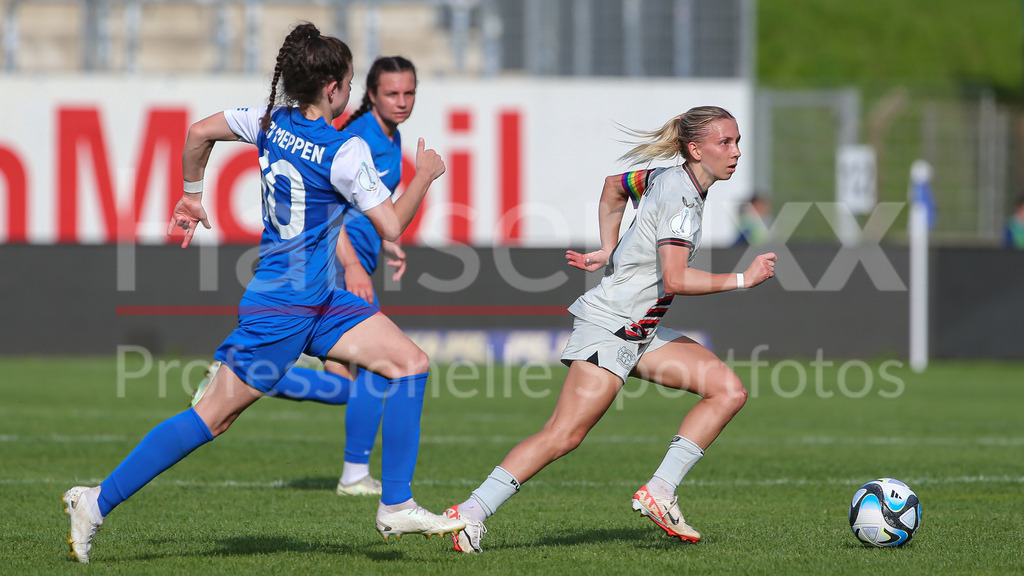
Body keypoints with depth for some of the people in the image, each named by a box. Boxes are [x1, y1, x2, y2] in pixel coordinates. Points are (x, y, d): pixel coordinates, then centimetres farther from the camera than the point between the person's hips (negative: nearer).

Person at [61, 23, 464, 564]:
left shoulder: (271, 122, 4)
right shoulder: (346, 152, -19)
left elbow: (199, 132, 13)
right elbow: (392, 225, -16)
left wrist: (190, 195, 26)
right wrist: (425, 176, 0)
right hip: (281, 308, -9)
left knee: (410, 362, 2)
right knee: (214, 415, -3)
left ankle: (396, 506, 2)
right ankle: (98, 502, 3)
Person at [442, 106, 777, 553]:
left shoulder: (668, 179, 9)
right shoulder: (680, 198, -18)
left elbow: (614, 186, 29)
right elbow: (675, 280, -26)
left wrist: (608, 251, 26)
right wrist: (742, 280, -19)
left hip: (641, 332, 10)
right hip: (610, 326, -10)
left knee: (729, 392, -2)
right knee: (565, 433, -14)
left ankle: (658, 492, -5)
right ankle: (470, 512, -9)